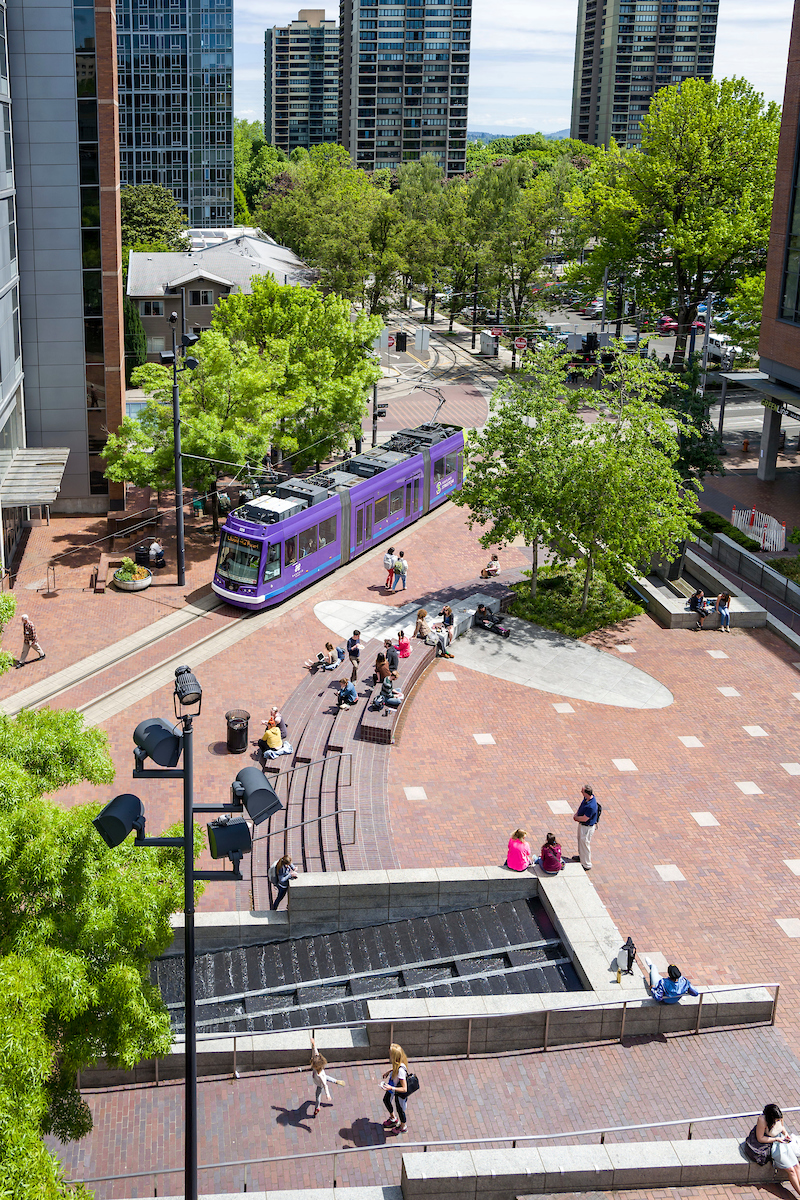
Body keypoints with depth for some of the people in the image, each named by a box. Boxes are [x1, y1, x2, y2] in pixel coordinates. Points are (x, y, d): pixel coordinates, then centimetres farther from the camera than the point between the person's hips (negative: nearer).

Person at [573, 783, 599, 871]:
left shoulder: (591, 806, -38)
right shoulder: (586, 798, -11)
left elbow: (584, 818, -29)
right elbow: (581, 804, 10)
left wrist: (576, 818, -11)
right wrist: (576, 814, -4)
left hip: (587, 827, -9)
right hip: (581, 824, 9)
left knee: (585, 843, 6)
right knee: (580, 840, 28)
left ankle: (586, 865, 22)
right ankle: (581, 856, 51)